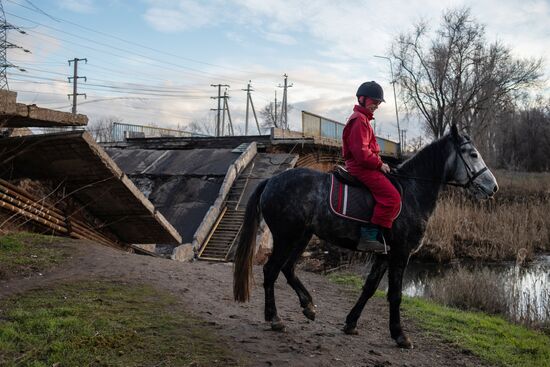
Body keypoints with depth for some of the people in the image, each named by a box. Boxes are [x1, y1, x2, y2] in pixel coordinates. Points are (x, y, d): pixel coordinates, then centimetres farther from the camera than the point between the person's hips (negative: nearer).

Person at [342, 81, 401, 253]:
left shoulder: (363, 119, 22)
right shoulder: (359, 120, -13)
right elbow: (361, 152, -23)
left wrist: (378, 163, 16)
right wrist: (379, 164, -14)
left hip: (362, 165, 11)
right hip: (361, 166, -11)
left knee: (391, 195, 15)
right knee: (392, 197, -19)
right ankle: (369, 237, -20)